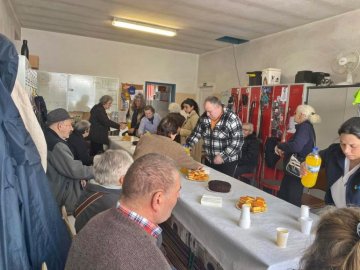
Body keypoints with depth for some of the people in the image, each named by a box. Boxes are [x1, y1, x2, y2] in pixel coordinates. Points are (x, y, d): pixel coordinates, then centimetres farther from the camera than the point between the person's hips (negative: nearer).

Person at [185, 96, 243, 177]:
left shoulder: (232, 119, -18)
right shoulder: (204, 118, -1)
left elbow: (237, 141, -21)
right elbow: (196, 133, 8)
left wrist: (223, 156, -24)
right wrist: (186, 146, -3)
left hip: (227, 162, -5)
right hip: (209, 160, 6)